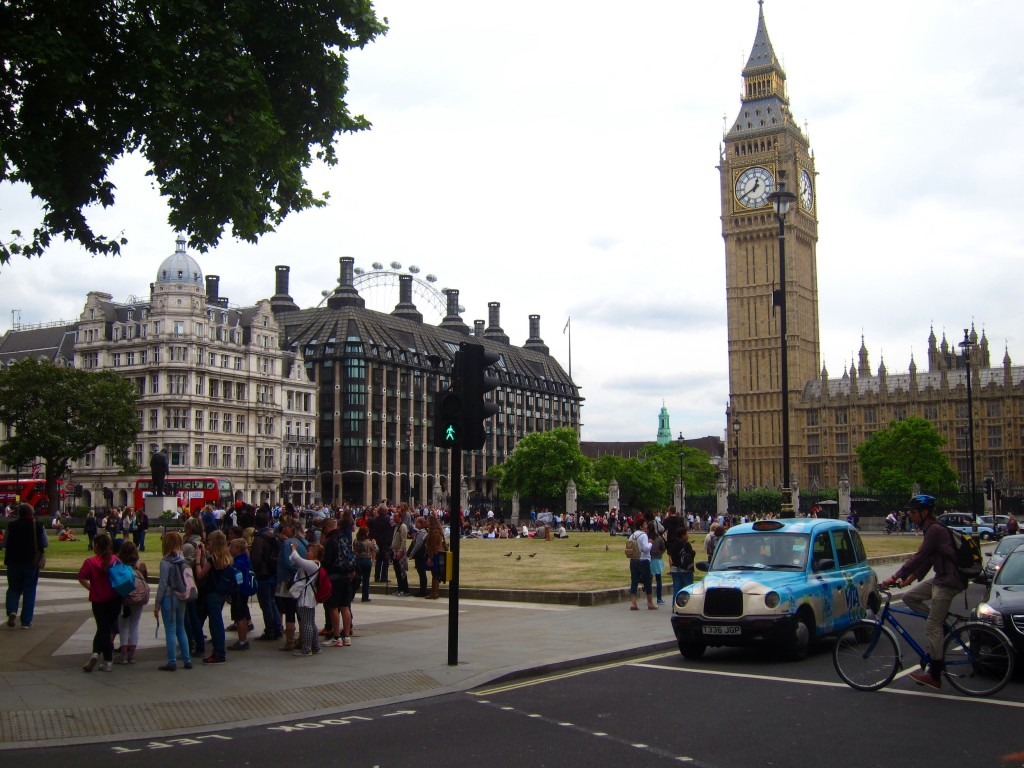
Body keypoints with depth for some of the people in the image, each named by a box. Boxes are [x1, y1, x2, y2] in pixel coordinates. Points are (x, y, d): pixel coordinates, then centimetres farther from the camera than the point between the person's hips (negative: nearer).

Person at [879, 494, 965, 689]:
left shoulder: (935, 530, -17)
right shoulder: (932, 530, 14)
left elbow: (919, 557, -21)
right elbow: (926, 560, 18)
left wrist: (895, 577, -19)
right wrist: (909, 579, 12)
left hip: (948, 582, -10)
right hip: (940, 579, 10)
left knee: (932, 626, -6)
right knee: (909, 597, 11)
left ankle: (934, 676, 1)